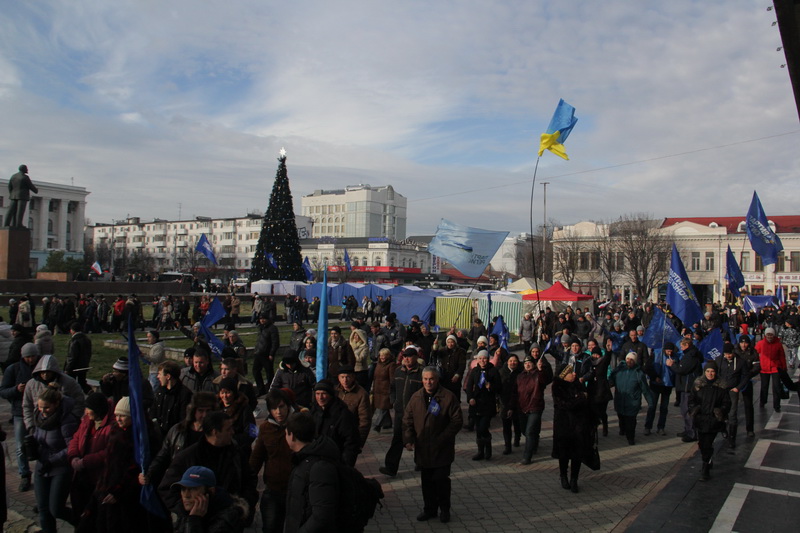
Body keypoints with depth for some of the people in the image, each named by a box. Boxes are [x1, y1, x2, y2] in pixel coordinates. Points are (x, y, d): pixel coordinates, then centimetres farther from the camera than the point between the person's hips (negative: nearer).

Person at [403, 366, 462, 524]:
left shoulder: (448, 397, -10)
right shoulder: (416, 397, 3)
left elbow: (457, 421, -9)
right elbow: (407, 420, 8)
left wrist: (443, 438, -16)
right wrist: (408, 439, -5)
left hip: (442, 449, -4)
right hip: (422, 448, 4)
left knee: (441, 480, 4)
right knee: (426, 481, 13)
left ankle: (444, 509, 23)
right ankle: (429, 509, 29)